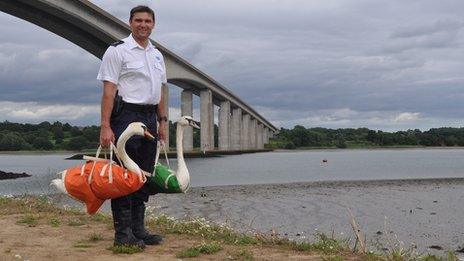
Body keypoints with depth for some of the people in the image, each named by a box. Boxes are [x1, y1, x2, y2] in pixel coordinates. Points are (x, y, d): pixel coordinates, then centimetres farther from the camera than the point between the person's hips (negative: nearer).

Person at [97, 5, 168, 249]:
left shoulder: (157, 55, 17)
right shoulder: (118, 51, -6)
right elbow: (109, 91, -12)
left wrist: (162, 121, 14)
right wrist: (105, 126, -19)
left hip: (149, 117, 8)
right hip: (126, 116, -7)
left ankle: (138, 229, 18)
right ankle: (122, 232, -1)